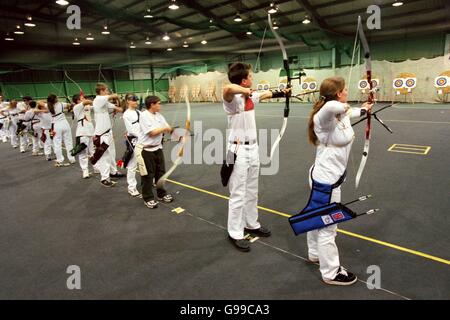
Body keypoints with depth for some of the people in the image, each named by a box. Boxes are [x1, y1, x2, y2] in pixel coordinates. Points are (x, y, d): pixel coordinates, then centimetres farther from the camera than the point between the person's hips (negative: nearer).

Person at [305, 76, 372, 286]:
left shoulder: (342, 114, 4)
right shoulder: (323, 118, -23)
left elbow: (351, 113, 29)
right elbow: (331, 106, -48)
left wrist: (363, 110, 50)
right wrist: (344, 107, -24)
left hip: (326, 178, 9)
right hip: (326, 180, -9)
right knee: (328, 228, 6)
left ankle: (315, 254, 48)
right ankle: (331, 273, 25)